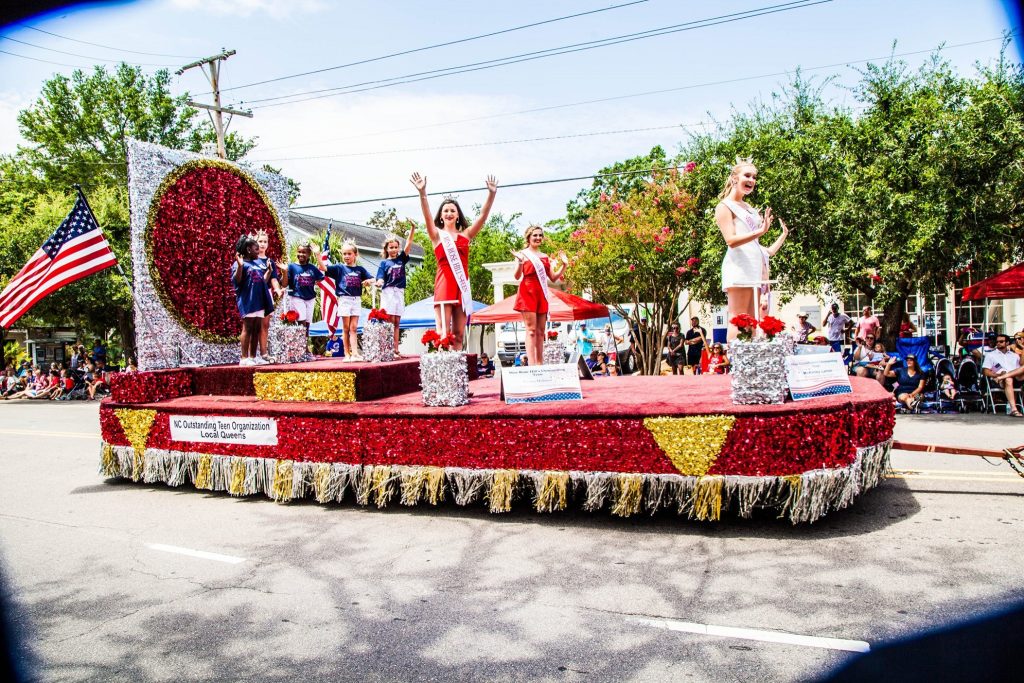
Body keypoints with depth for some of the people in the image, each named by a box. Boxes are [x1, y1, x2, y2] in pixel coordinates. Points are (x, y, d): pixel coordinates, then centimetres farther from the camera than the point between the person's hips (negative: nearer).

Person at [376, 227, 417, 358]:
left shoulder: (401, 259, 11)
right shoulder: (384, 263, 4)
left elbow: (408, 244, 1)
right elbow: (380, 279, -5)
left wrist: (412, 228, -10)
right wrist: (378, 283, -30)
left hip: (399, 293, 4)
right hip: (388, 292, -4)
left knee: (397, 323, 5)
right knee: (390, 321, -8)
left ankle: (396, 350, 5)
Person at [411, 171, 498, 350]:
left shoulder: (466, 235, 15)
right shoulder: (437, 234, 7)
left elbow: (483, 215, 6)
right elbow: (427, 216, -10)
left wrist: (491, 194, -6)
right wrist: (422, 193, -25)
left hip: (463, 285, 4)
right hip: (444, 284, -3)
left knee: (458, 334, 5)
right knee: (443, 333, -11)